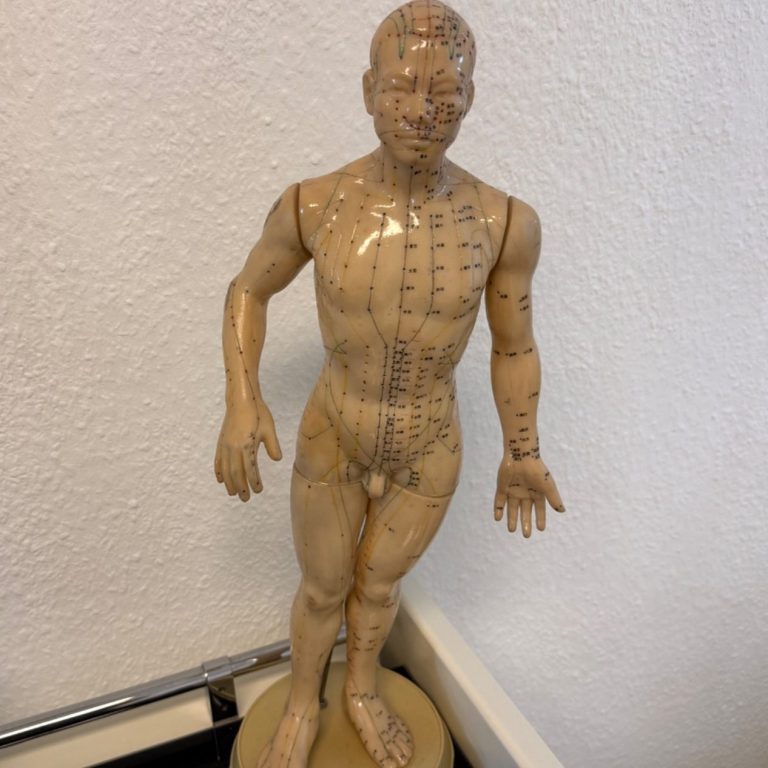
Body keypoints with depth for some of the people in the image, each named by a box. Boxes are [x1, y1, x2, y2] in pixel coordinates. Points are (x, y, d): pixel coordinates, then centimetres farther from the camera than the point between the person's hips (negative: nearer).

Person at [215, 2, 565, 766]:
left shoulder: (505, 220, -19)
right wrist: (241, 402, -16)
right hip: (331, 440, 0)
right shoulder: (312, 204, -20)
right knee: (322, 589, 20)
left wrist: (522, 454, 4)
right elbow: (248, 290, -2)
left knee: (377, 586, 24)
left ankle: (361, 692, 57)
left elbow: (514, 344, -4)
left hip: (429, 452, 1)